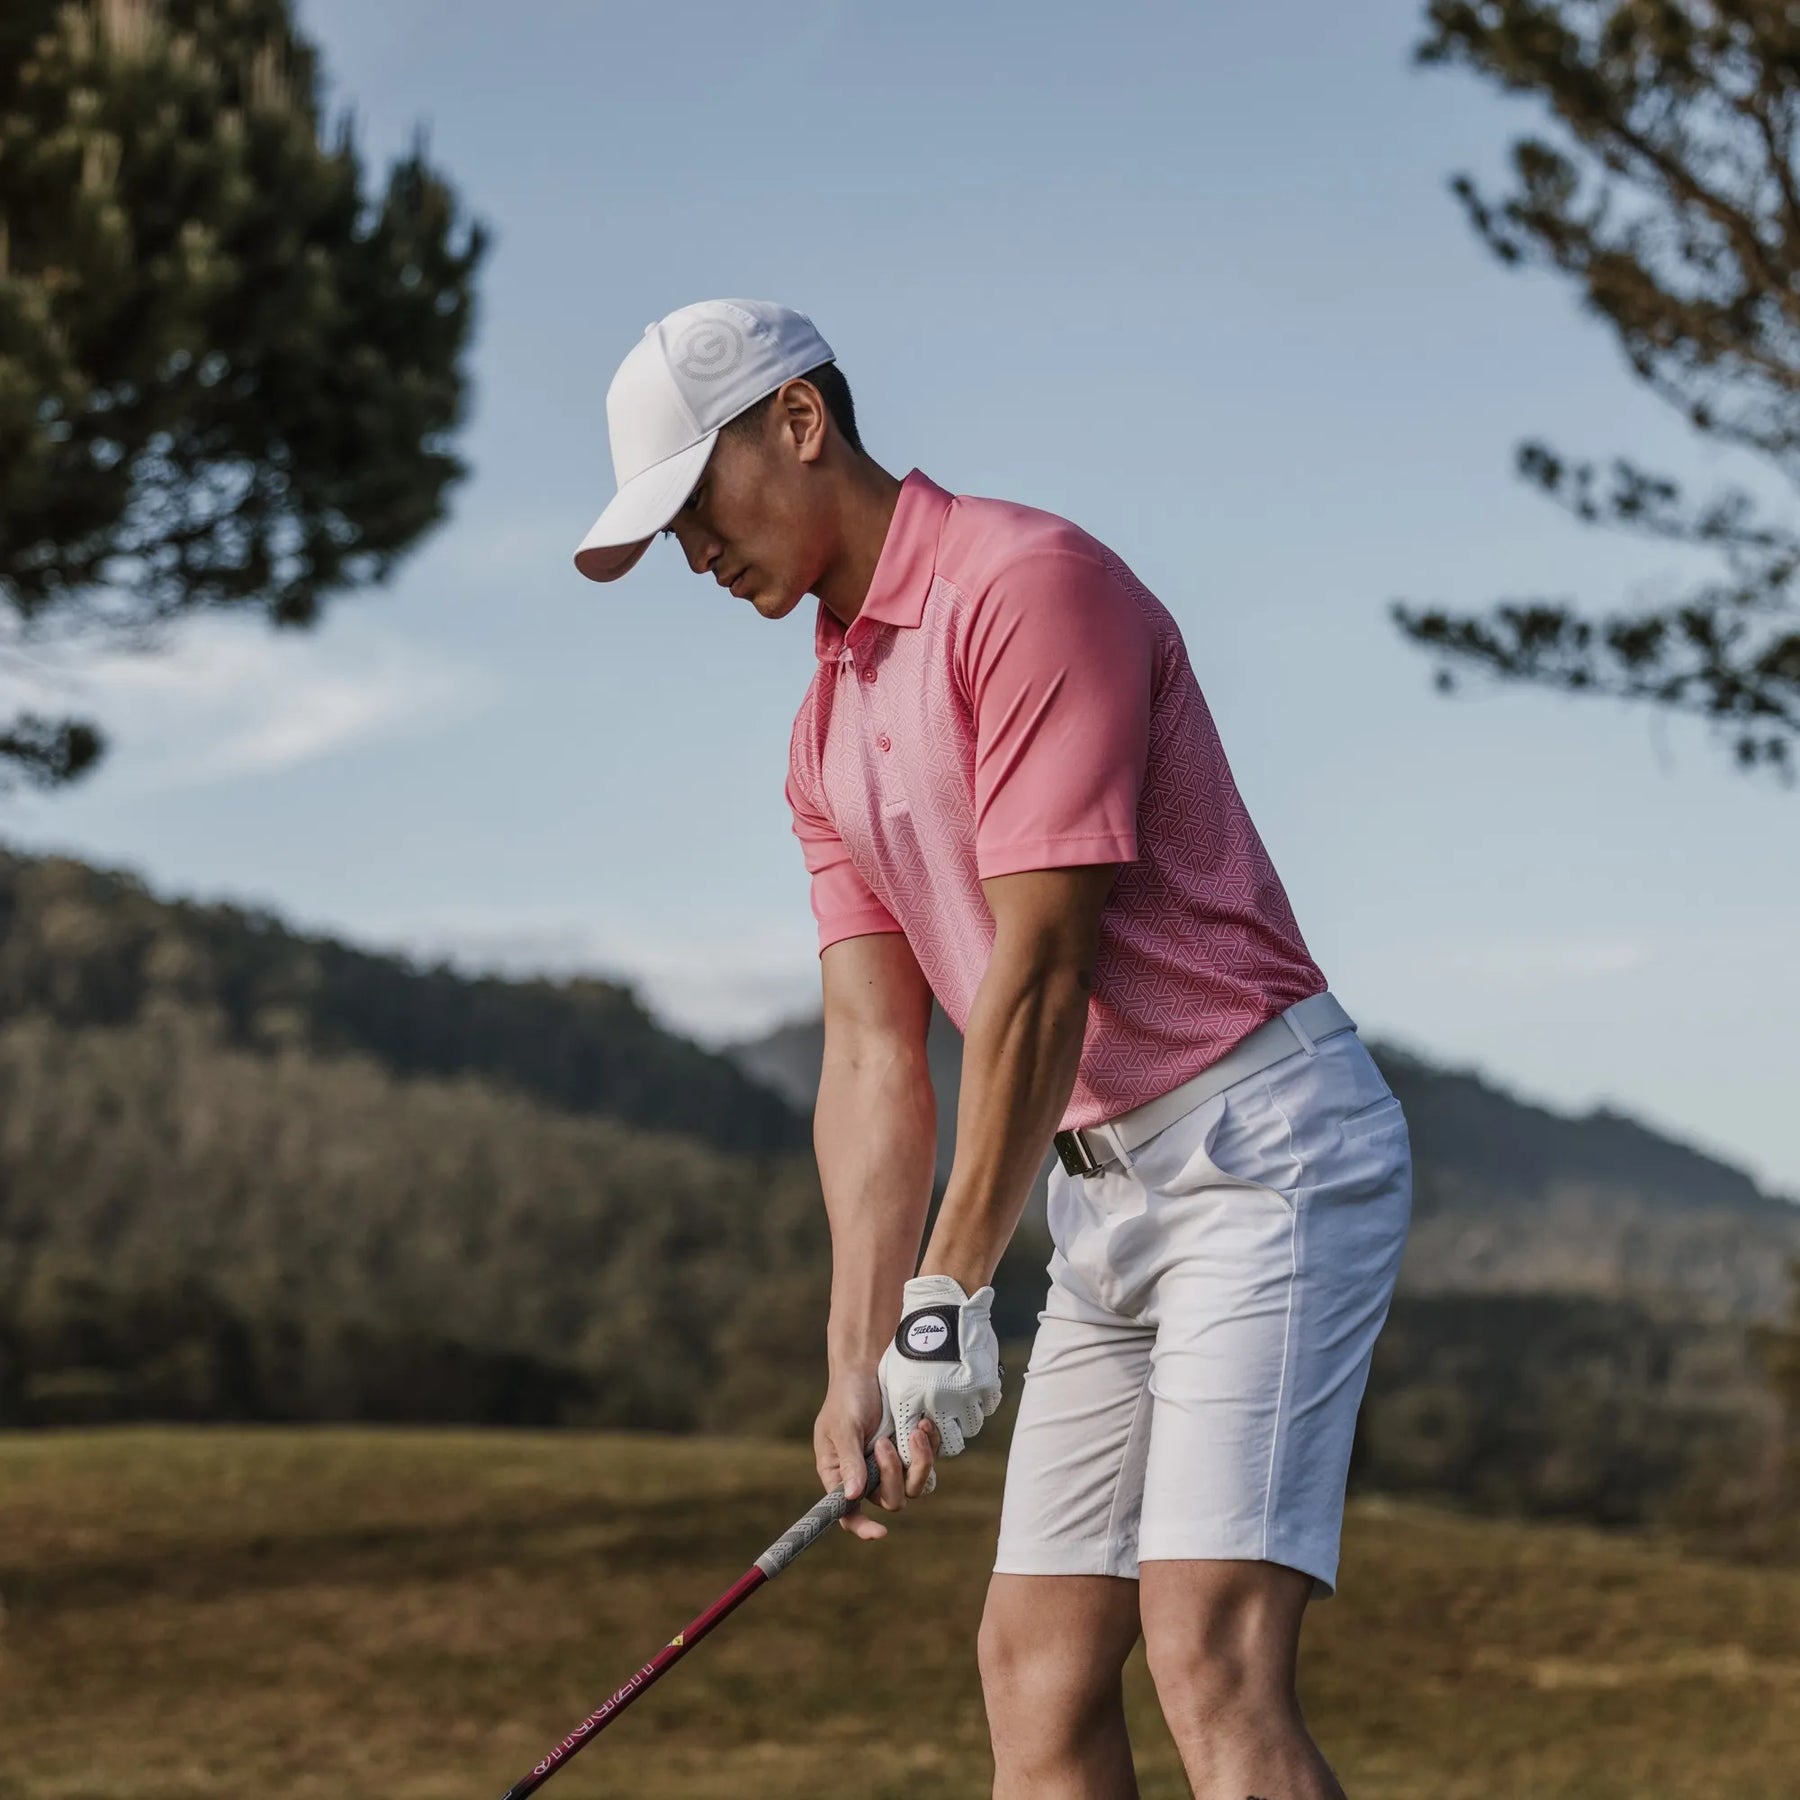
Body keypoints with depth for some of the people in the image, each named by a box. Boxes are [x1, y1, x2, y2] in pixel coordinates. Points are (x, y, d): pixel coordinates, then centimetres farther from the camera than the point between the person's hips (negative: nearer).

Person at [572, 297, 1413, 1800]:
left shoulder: (1029, 582, -14)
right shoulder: (827, 731, 15)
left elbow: (1042, 971, -18)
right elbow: (873, 1055, 8)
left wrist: (952, 1293, -15)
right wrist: (860, 1352, -3)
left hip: (1261, 1149, -9)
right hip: (1106, 1186, 9)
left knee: (1212, 1651, -19)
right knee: (1036, 1665, 5)